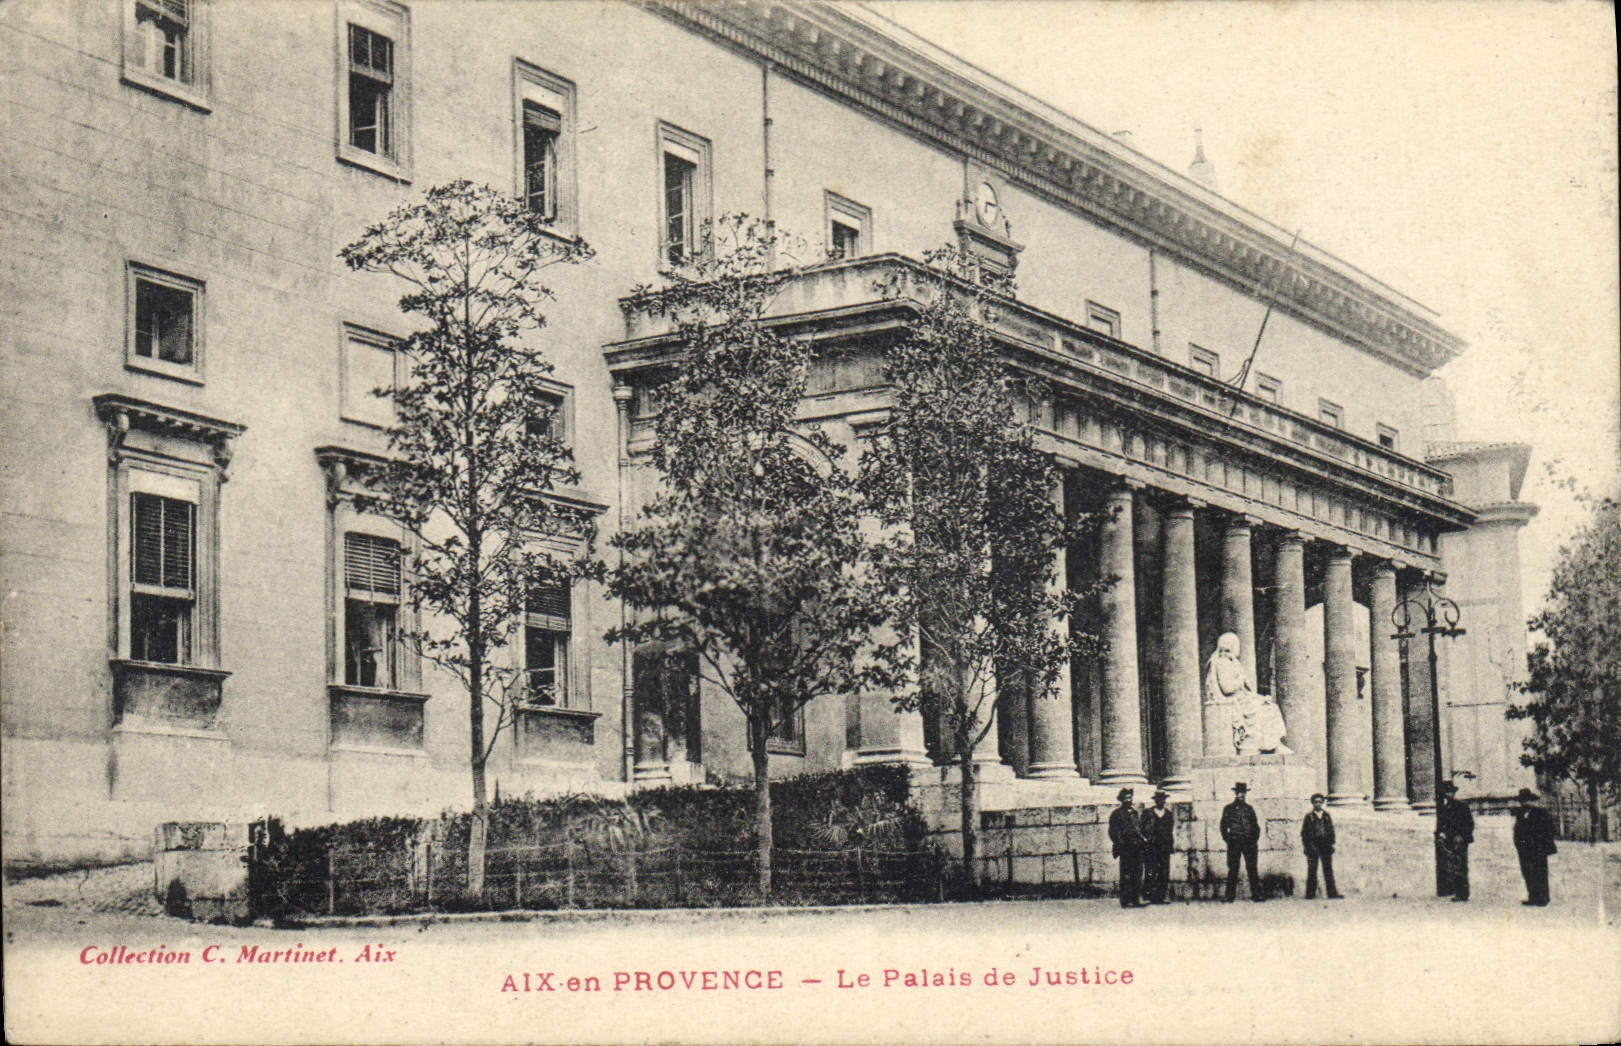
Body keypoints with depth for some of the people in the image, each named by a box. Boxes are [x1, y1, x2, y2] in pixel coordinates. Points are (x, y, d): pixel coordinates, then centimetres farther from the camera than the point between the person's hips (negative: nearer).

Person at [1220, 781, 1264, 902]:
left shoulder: (1249, 808, 14)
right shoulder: (1228, 809, 6)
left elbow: (1256, 826, 16)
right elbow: (1223, 826, 6)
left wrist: (1255, 839, 3)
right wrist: (1228, 839, -4)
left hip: (1249, 842, 2)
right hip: (1234, 843, -2)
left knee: (1252, 868, -1)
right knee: (1233, 869, -1)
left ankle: (1256, 894, 0)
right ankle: (1230, 896, 2)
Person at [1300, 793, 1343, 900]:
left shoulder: (1326, 816, 12)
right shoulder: (1309, 816, 4)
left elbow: (1331, 830, 14)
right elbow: (1304, 833, 3)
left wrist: (1331, 843, 4)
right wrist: (1306, 846, -5)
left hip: (1325, 846, 2)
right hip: (1313, 846, -2)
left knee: (1328, 869, 0)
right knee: (1312, 870, 1)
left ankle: (1332, 893, -1)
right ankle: (1310, 894, 4)